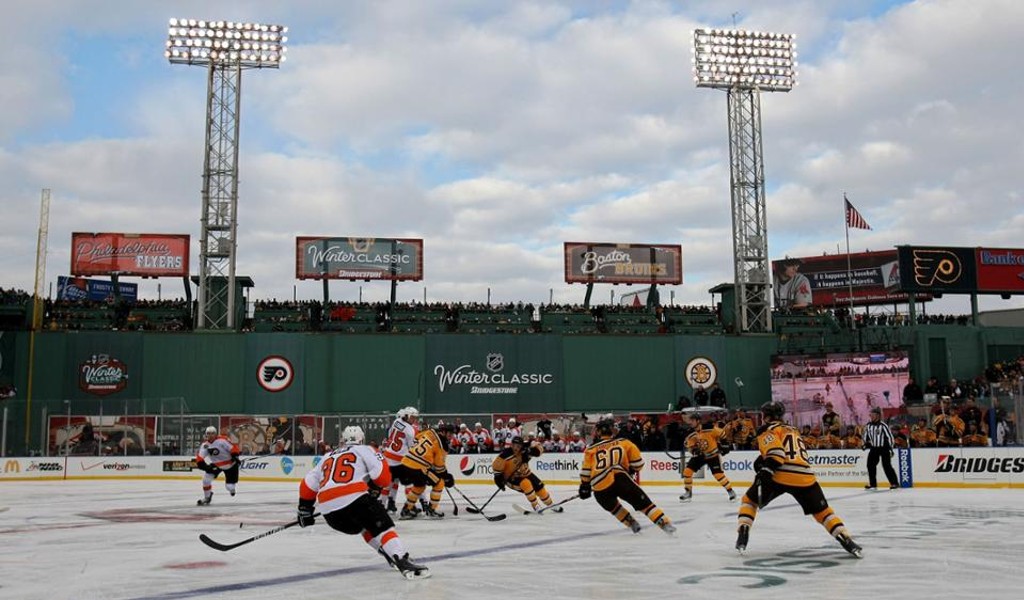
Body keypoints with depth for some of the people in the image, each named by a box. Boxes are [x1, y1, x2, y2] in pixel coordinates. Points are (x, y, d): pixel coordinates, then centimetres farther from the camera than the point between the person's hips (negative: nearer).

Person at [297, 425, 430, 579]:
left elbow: (307, 485, 30)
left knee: (366, 527, 28)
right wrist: (375, 488, 21)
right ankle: (403, 562, -25)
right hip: (354, 499, -5)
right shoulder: (364, 450, 17)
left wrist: (305, 511, 38)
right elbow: (383, 477, 3)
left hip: (328, 510, 6)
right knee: (384, 527, -5)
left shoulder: (327, 458, 32)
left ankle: (390, 555, 19)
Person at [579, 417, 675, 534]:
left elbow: (586, 471, 16)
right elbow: (638, 462, 19)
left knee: (612, 506, 32)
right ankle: (666, 524, -4)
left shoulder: (591, 449, 22)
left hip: (600, 488, 1)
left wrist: (584, 487, 27)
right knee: (644, 502, 7)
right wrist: (630, 471, 37)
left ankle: (632, 524, 24)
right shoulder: (623, 442, 20)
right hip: (620, 479, -1)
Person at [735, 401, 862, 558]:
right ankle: (847, 541, 4)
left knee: (750, 500, 15)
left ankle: (742, 535, -1)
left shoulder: (768, 430, 8)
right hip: (804, 476, 5)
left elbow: (776, 452, -10)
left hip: (780, 475, -5)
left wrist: (765, 470, -17)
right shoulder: (793, 430, 31)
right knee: (822, 510, 19)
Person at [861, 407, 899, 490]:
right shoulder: (868, 425, 4)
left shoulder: (883, 425, -15)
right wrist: (866, 443, 10)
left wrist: (891, 448, -17)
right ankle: (873, 483, 11)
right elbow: (866, 435, 20)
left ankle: (894, 483, -2)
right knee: (870, 464, 2)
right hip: (874, 448, 6)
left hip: (884, 448, -6)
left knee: (887, 466, -10)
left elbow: (890, 436, -14)